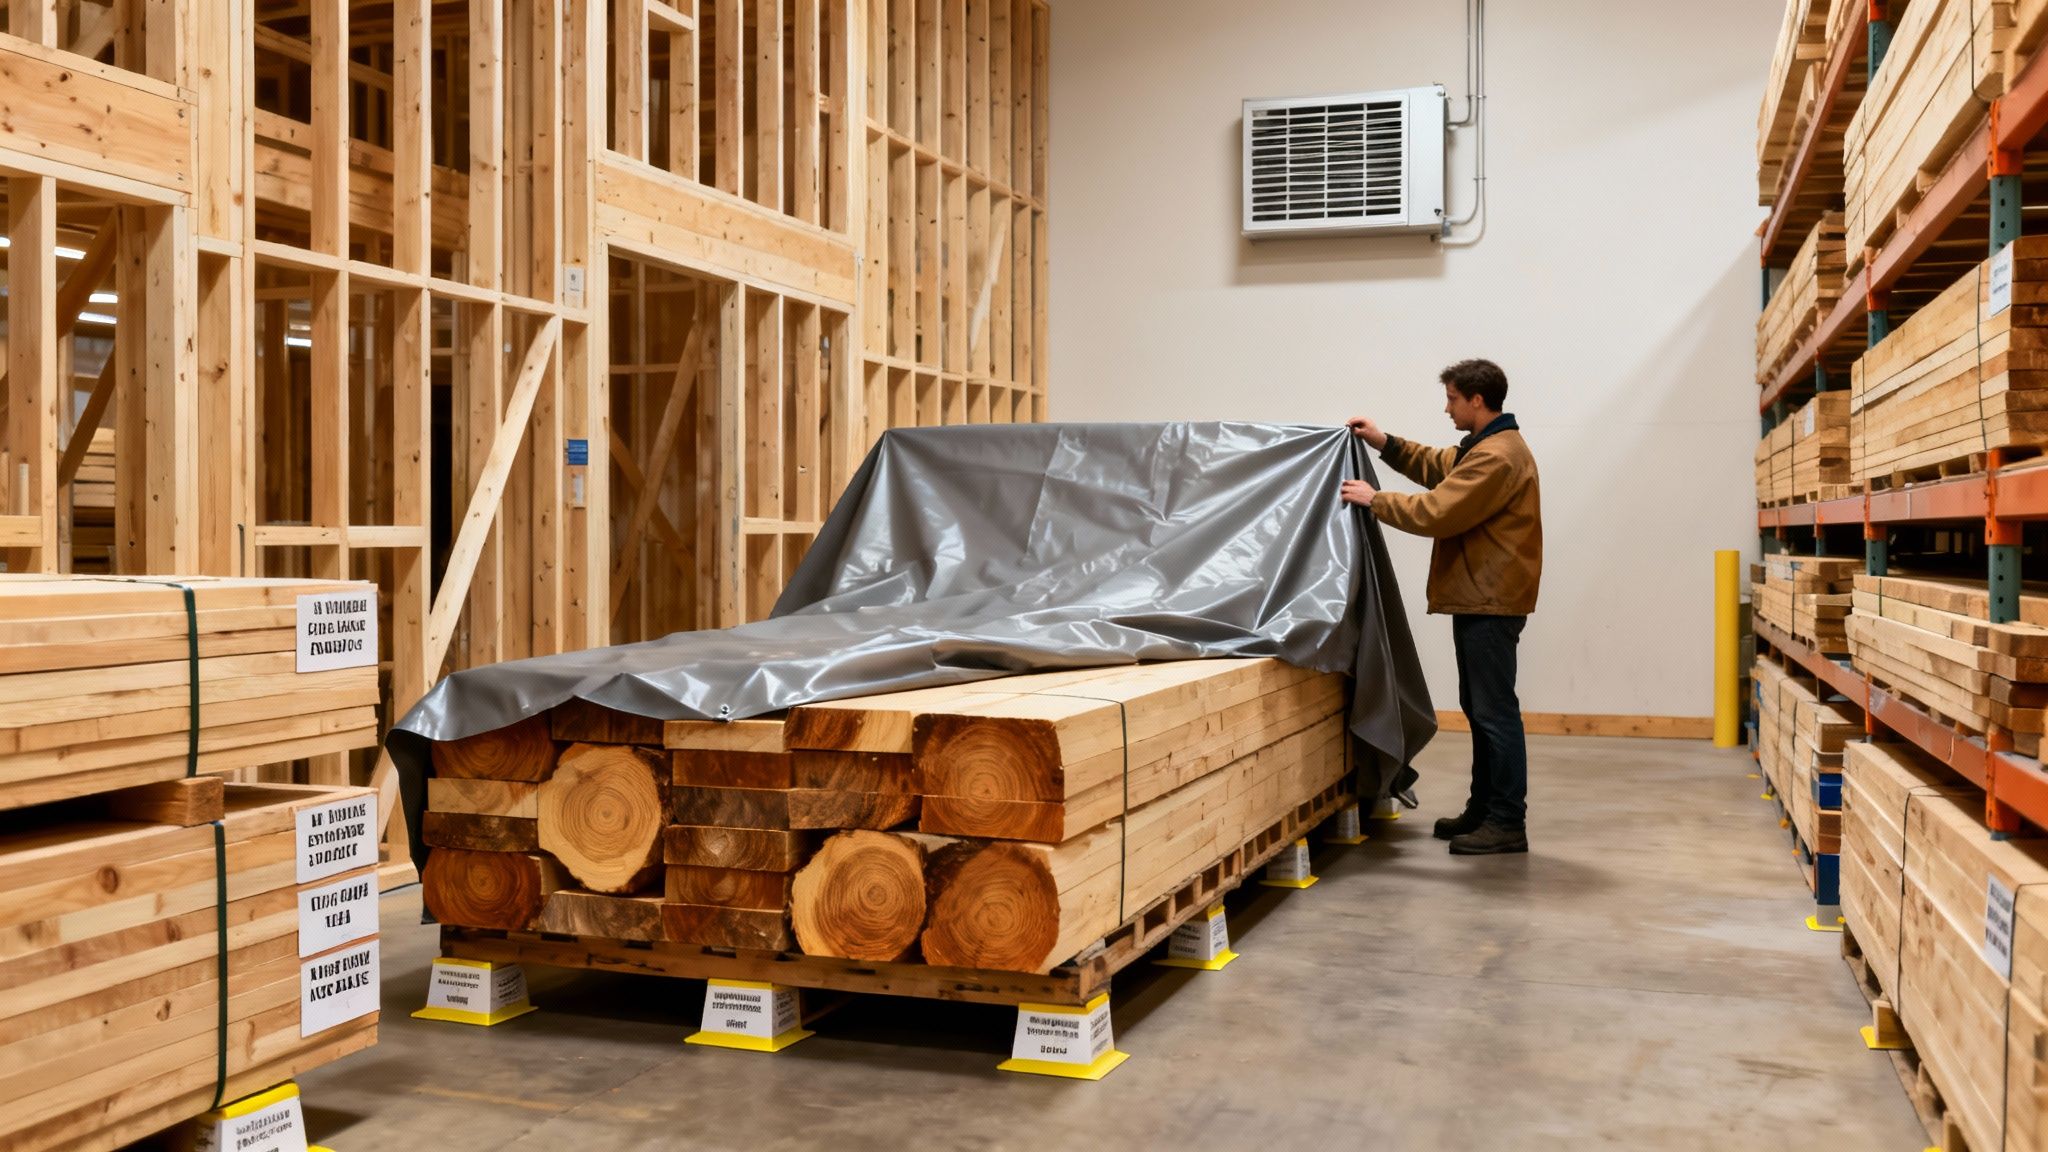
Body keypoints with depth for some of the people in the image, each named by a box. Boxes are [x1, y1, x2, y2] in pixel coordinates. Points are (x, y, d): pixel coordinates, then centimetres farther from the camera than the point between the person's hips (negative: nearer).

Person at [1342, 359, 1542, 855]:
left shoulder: (1497, 456, -19)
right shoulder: (1485, 446, 16)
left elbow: (1437, 512, -22)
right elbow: (1439, 467, 26)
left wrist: (1375, 499, -11)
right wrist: (1385, 443, 14)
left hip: (1491, 600, -11)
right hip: (1479, 596, 11)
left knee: (1495, 711, -7)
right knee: (1480, 709, 15)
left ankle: (1508, 823, -2)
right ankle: (1484, 809, 24)